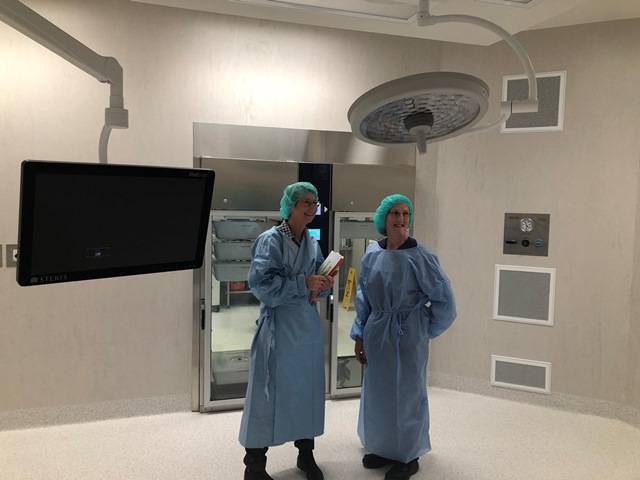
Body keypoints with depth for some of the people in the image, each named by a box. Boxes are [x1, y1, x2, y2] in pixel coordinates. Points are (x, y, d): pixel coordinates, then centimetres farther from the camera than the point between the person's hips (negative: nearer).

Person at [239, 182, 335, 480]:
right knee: (269, 391, 0)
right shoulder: (270, 240, -11)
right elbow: (261, 284, -19)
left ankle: (306, 455, 32)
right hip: (278, 326, -6)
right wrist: (304, 283, -22)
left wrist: (325, 286, -7)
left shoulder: (313, 243, 9)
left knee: (308, 388, 13)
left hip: (308, 326, 6)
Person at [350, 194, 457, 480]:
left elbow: (443, 299, -9)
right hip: (377, 333, 5)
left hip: (407, 335, -5)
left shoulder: (420, 256, -14)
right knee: (377, 392, 16)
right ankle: (383, 448, 38)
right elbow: (363, 297, 8)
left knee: (406, 393, 8)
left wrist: (425, 330, -1)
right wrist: (359, 335, 6)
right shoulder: (372, 253, 1)